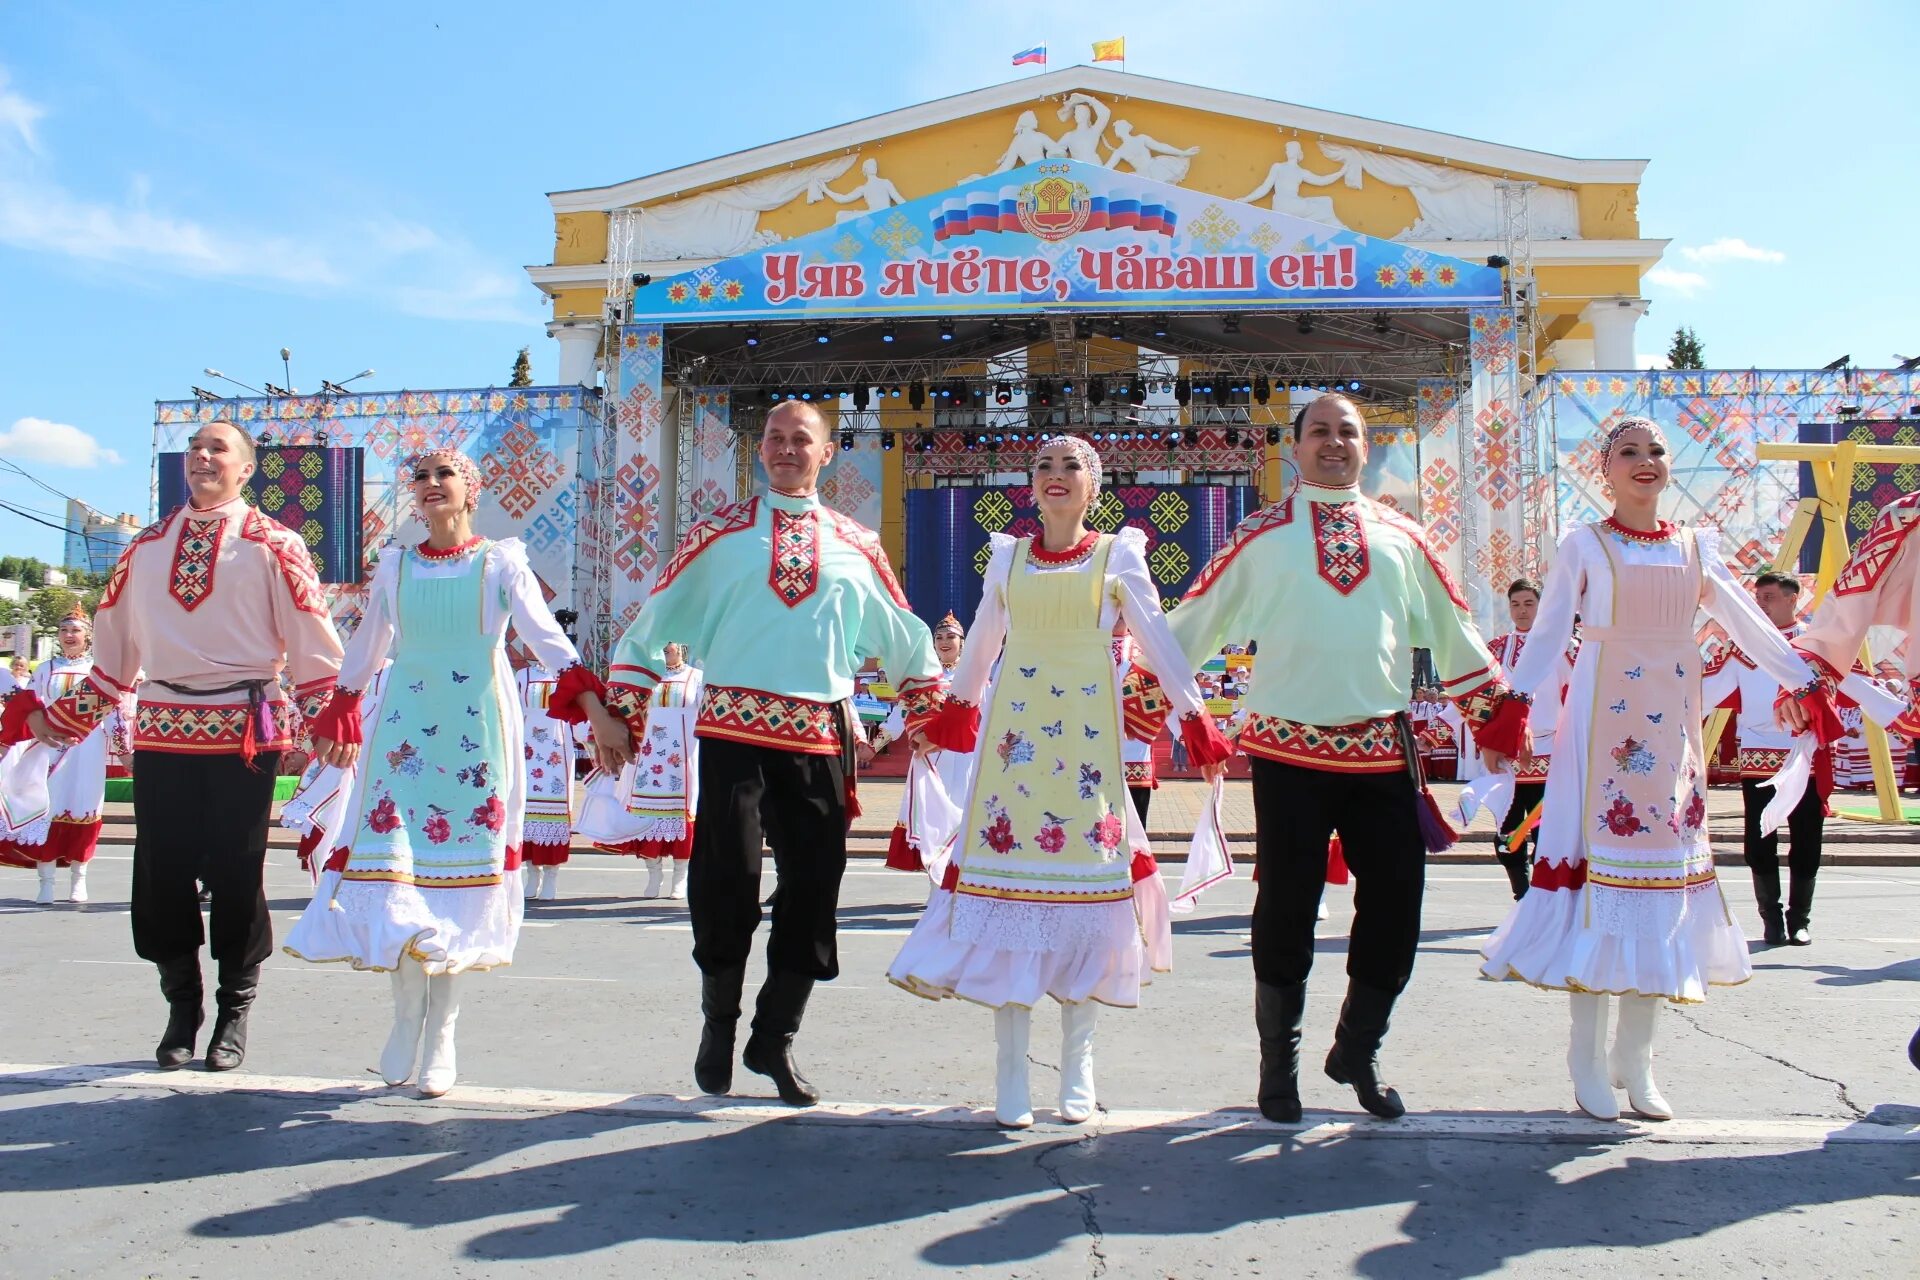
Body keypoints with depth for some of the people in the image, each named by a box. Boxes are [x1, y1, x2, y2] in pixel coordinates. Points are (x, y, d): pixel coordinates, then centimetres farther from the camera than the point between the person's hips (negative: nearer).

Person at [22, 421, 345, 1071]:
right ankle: (181, 1009, 23)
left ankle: (234, 1014, 19)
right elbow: (115, 646, 20)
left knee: (235, 873, 2)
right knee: (161, 873, 4)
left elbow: (314, 644, -3)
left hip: (244, 731, -4)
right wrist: (65, 719, 21)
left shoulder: (271, 546, 0)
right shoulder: (146, 547, 14)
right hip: (161, 730, 4)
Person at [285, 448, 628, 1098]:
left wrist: (596, 709, -20)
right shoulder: (394, 566, 10)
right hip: (404, 729, 2)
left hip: (478, 733, -2)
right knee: (396, 864, -6)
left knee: (463, 871, 0)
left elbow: (548, 638, -9)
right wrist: (337, 720, 27)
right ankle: (408, 1017, 11)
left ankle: (440, 1035, 11)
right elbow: (364, 652, 21)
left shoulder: (501, 562, 1)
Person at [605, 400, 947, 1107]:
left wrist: (928, 713, 19)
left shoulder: (857, 545, 13)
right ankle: (718, 1022, 19)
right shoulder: (721, 532, 9)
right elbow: (656, 619, 9)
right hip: (734, 728, -2)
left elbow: (905, 637, 21)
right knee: (727, 877, -8)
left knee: (813, 886, 2)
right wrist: (622, 710, 5)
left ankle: (775, 1040, 21)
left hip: (821, 736, 2)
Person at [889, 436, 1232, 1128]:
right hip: (1015, 732, 1)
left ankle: (1077, 1067, 14)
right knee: (1008, 869, -3)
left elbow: (1159, 643, 3)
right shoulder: (1008, 557, 11)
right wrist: (954, 710, 27)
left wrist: (1196, 719, -3)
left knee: (1084, 880, 1)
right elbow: (980, 647, 21)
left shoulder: (1117, 558, 5)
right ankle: (1012, 1073, 4)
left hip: (1087, 734, -1)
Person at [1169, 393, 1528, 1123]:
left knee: (1395, 907, 5)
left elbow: (1451, 633, 18)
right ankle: (1279, 1065, 22)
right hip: (1290, 753, -3)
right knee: (1286, 912, 3)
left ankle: (1357, 1055, 27)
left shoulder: (1401, 537, 12)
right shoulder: (1262, 536, 4)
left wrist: (1496, 717, 18)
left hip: (1384, 752, 3)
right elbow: (1193, 624, 4)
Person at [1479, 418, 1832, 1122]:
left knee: (1664, 866, 5)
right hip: (1604, 722, -4)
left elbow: (1748, 622, 11)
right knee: (1598, 860, -5)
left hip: (1673, 726, 4)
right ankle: (1588, 1055, 5)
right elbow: (1547, 634, -4)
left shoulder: (1696, 547, 12)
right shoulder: (1583, 544, 2)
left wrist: (1803, 681, 3)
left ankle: (1635, 1057, 15)